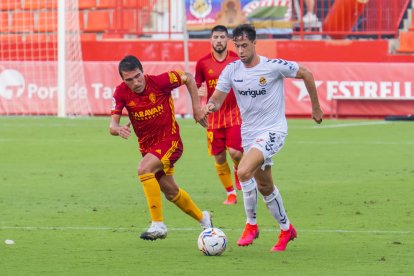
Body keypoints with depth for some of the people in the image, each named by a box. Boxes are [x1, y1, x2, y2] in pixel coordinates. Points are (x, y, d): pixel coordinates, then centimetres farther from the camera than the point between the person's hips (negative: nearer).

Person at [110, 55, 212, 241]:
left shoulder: (160, 82, -20)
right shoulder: (121, 93, -12)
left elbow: (188, 78, -3)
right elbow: (112, 125, -18)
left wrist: (196, 107, -5)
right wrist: (118, 129, -42)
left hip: (169, 140, -6)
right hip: (147, 146, 6)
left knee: (144, 169, -31)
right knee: (171, 193, 19)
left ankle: (158, 225, -29)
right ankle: (203, 218, 45)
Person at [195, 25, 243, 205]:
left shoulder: (237, 60, -3)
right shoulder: (203, 63, 0)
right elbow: (196, 87, 9)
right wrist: (198, 92, -14)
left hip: (234, 114, -2)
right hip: (214, 116, 2)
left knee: (235, 152, -17)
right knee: (219, 158, 2)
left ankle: (238, 170, 19)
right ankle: (231, 193, 19)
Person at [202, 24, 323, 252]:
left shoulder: (274, 66, -14)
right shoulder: (231, 70, -2)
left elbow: (306, 74, -1)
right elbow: (217, 99, -2)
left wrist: (316, 107, 6)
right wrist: (210, 106, -27)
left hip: (273, 131, -6)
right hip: (249, 133, 6)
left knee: (243, 172, -26)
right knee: (264, 186, 15)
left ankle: (251, 225, -9)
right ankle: (286, 229, 35)